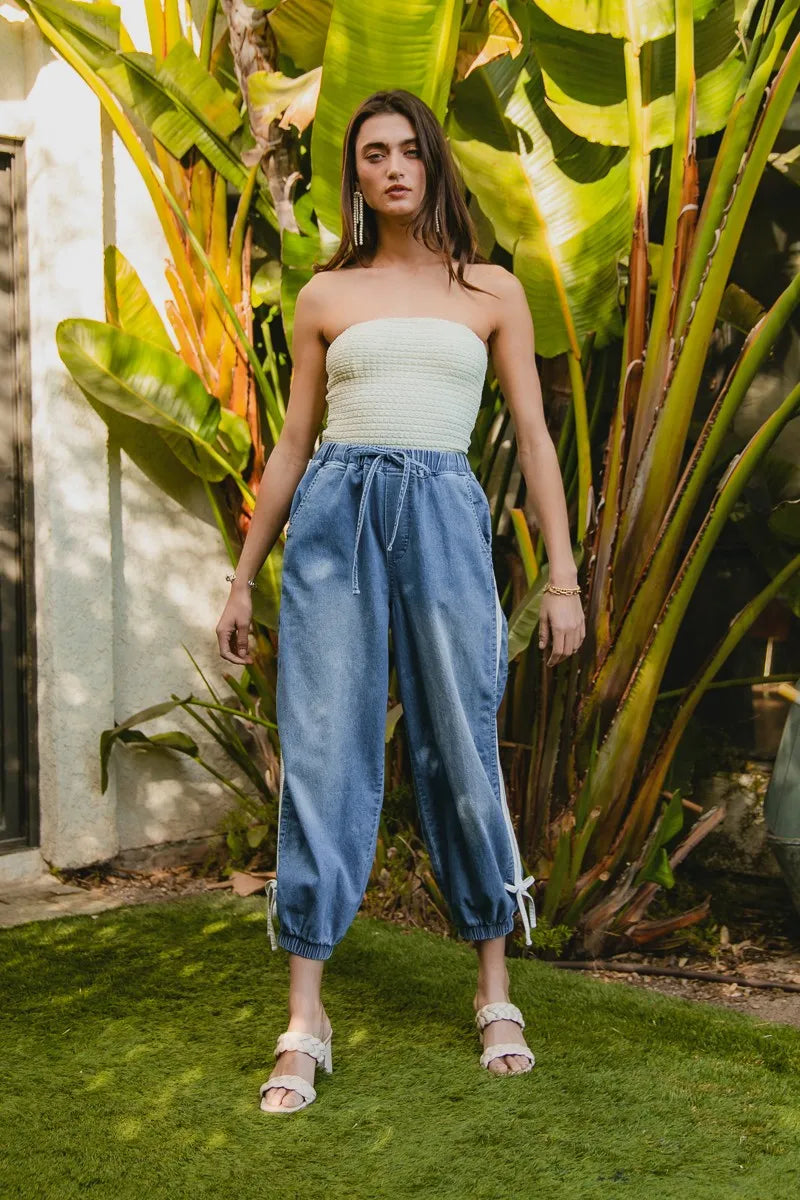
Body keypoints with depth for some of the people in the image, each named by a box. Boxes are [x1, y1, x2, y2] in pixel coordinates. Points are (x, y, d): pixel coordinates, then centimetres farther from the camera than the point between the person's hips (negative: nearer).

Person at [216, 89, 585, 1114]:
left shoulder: (491, 291, 12)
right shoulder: (325, 295, 13)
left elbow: (533, 434, 9)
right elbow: (292, 443, 14)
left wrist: (563, 576, 2)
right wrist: (243, 578, 12)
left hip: (445, 517, 0)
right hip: (334, 514, 1)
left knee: (462, 753, 3)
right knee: (322, 753, -3)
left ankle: (497, 994, 20)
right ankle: (305, 1019, 3)